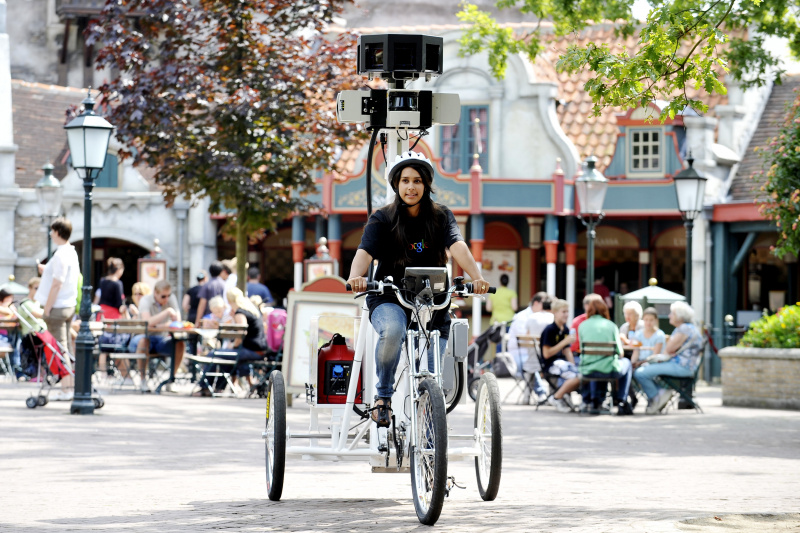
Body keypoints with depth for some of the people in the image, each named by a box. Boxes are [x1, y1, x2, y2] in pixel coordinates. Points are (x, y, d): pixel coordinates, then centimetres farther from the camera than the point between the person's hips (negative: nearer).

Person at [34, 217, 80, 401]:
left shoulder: (60, 256, -18)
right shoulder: (72, 253, 12)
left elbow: (57, 284, -21)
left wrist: (46, 309, -17)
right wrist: (46, 270, 22)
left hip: (58, 308, -10)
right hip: (70, 306, 10)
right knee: (65, 348, 14)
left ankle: (66, 389, -7)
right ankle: (71, 385, 16)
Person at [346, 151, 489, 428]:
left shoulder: (441, 217, 3)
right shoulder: (382, 219, -1)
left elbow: (457, 246, -15)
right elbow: (365, 251, -17)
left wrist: (477, 277, -35)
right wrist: (356, 276, -41)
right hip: (389, 300, -2)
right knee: (393, 330, -37)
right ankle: (383, 396, -17)